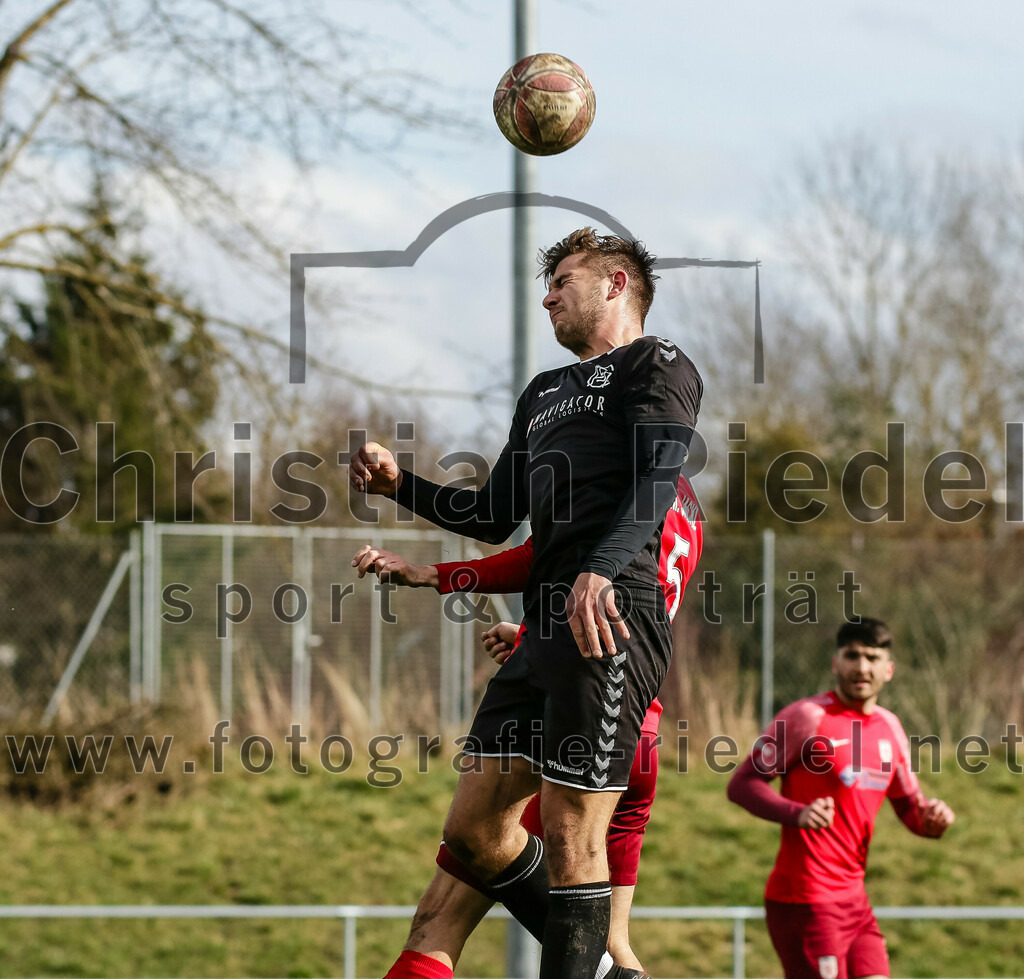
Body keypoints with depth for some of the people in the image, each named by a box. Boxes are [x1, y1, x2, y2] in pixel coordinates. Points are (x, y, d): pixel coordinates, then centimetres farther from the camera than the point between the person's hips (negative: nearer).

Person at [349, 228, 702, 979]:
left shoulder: (656, 364, 5)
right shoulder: (544, 393, 31)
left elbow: (658, 477, -12)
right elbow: (495, 519, 34)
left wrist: (600, 570, -29)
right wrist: (400, 484, 19)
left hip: (611, 620, -9)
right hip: (545, 627, 9)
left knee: (570, 833, -10)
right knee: (474, 828, 6)